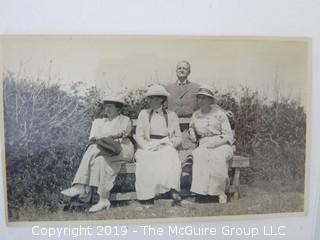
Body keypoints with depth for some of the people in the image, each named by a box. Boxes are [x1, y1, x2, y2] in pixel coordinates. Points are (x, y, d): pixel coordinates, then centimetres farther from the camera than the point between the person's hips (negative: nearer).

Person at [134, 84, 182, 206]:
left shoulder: (171, 115, 14)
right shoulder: (143, 114, 15)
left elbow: (178, 137, 11)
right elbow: (138, 136, 8)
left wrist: (165, 145, -6)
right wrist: (149, 147, -9)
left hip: (166, 147, 0)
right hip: (147, 147, 0)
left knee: (170, 158, -35)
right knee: (146, 160, -34)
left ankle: (173, 191, -44)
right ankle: (148, 198, -34)